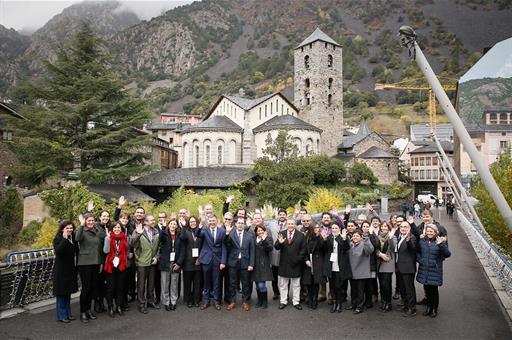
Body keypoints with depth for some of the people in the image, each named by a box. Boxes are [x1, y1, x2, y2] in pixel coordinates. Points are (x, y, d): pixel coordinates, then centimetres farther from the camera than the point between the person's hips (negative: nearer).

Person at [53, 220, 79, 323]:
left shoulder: (73, 238, 7)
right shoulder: (58, 239, -11)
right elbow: (58, 251, -29)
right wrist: (65, 239, -32)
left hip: (70, 269, 6)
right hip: (61, 270, -6)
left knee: (68, 292, 15)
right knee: (61, 293, 2)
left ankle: (68, 313, 25)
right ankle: (61, 316, 13)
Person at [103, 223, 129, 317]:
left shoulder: (125, 238, 5)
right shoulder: (108, 238, -1)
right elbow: (106, 251, -15)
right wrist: (108, 238, -22)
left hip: (122, 266, 2)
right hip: (110, 265, -2)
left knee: (120, 287, 8)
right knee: (111, 287, 2)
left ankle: (119, 306, 19)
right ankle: (110, 308, 12)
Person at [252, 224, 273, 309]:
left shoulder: (268, 238, -2)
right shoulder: (254, 239, 9)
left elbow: (270, 249, -16)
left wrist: (264, 240, -26)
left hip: (264, 265, -4)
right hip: (255, 265, 4)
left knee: (261, 285, -8)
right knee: (257, 285, 10)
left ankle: (265, 301, 11)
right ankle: (259, 300, 26)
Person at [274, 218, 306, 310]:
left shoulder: (300, 235, -2)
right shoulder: (281, 234, 1)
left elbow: (303, 249, -3)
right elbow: (276, 247, -4)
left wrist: (299, 259, -13)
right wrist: (279, 243, -26)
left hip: (296, 264, -1)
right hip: (284, 264, 1)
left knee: (296, 285, 10)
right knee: (283, 284, 11)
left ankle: (296, 302, 22)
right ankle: (283, 301, 23)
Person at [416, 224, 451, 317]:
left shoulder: (440, 241, -7)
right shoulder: (422, 241, 3)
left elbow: (447, 254, -16)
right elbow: (417, 252, 15)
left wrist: (441, 244, -29)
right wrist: (420, 259, -2)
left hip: (435, 271, -3)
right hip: (424, 270, 3)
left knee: (434, 290, 6)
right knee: (427, 289, 13)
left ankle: (434, 309, 22)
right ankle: (429, 307, 30)